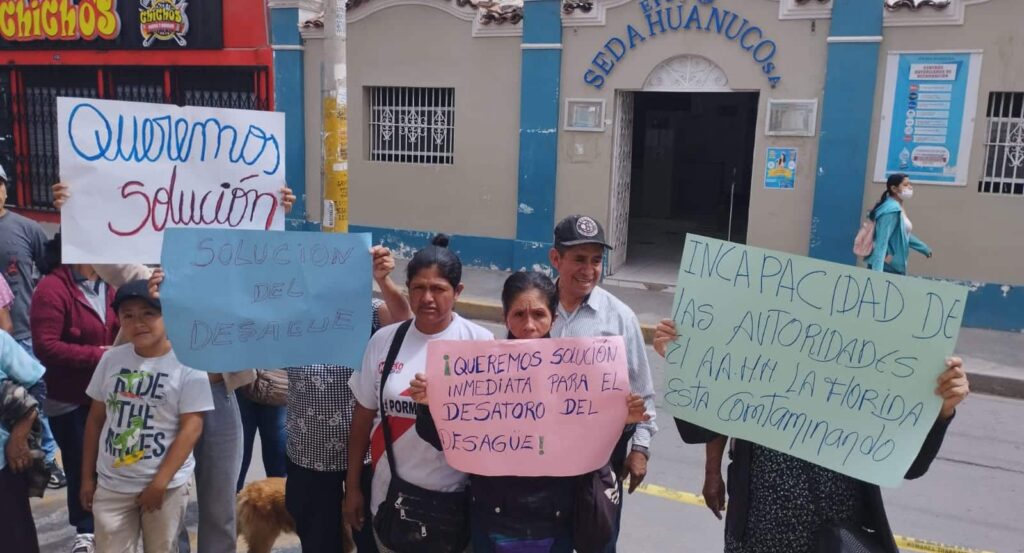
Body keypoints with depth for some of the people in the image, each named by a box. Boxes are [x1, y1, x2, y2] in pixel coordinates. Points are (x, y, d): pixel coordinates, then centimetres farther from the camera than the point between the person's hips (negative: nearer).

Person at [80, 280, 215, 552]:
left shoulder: (187, 364, -11)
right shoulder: (111, 359, 2)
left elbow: (191, 427, -13)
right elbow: (96, 420, 11)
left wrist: (160, 482, -14)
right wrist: (87, 476, 12)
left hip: (166, 485, -3)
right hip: (111, 484, 3)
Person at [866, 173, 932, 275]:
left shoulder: (898, 209, 13)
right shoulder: (892, 210, -17)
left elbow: (904, 236, 28)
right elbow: (882, 241, -25)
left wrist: (925, 249, 39)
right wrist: (877, 269, -33)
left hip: (895, 267, 10)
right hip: (886, 268, -10)